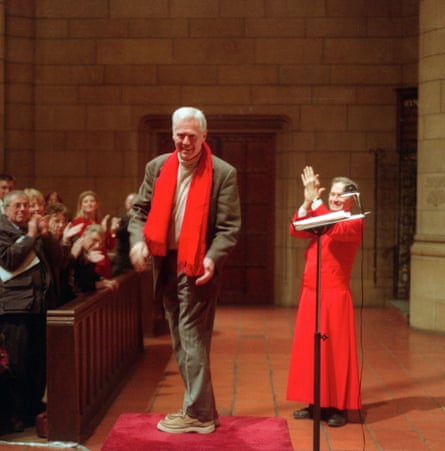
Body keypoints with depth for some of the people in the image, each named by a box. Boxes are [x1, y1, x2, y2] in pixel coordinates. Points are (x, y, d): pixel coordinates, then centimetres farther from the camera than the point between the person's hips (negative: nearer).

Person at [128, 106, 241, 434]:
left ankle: (198, 414, 5)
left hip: (198, 266, -6)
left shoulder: (223, 173, -8)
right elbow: (141, 210, 12)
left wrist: (212, 259, -26)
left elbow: (230, 226, -11)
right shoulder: (157, 167, 7)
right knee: (181, 340, 13)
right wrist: (138, 241, -7)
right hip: (166, 263, 7)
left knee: (192, 338, -5)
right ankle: (200, 408, 24)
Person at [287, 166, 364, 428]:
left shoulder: (355, 223, -4)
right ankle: (316, 403, 17)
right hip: (310, 293, 6)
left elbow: (335, 230, -25)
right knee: (310, 348, 8)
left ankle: (338, 406, 5)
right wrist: (307, 202, -14)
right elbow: (295, 231, -2)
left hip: (335, 295, -6)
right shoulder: (319, 220, 14)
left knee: (335, 349, -2)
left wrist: (315, 201, -22)